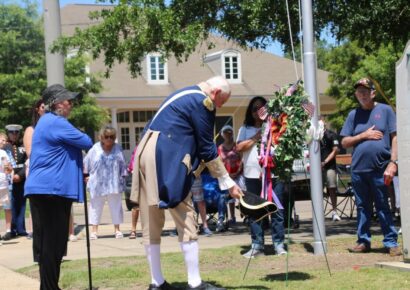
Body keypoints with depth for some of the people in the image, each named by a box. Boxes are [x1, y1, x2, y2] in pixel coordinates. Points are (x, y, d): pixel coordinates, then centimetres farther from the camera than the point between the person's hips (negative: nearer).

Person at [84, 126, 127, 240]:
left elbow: (122, 165, 7)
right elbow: (86, 164, 4)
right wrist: (86, 175, 2)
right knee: (96, 207, 7)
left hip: (114, 183, 1)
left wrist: (123, 177, 5)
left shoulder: (118, 149, 2)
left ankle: (117, 229, 19)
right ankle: (94, 230, 13)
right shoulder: (95, 149, -3)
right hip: (97, 184, -1)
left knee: (116, 207, 8)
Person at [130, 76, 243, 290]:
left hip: (147, 154, 9)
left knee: (151, 224, 9)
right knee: (185, 221, -3)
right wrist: (228, 183, 2)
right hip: (166, 159, -9)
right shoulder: (201, 102, -6)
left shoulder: (185, 95, 23)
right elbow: (207, 148, -5)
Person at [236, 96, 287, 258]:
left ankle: (279, 244, 3)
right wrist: (256, 138, -4)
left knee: (276, 210, -2)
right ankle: (257, 245, 9)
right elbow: (239, 148, 0)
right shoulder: (245, 129, 14)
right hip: (252, 175, 1)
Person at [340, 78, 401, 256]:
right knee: (362, 207, 9)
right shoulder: (353, 115, 12)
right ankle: (363, 241, 16)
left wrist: (393, 163, -11)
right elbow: (345, 142, 10)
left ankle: (391, 242, 2)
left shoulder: (385, 110, 4)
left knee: (383, 207, -2)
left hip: (380, 168, -3)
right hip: (358, 169, 3)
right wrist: (364, 135, -5)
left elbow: (395, 138, -1)